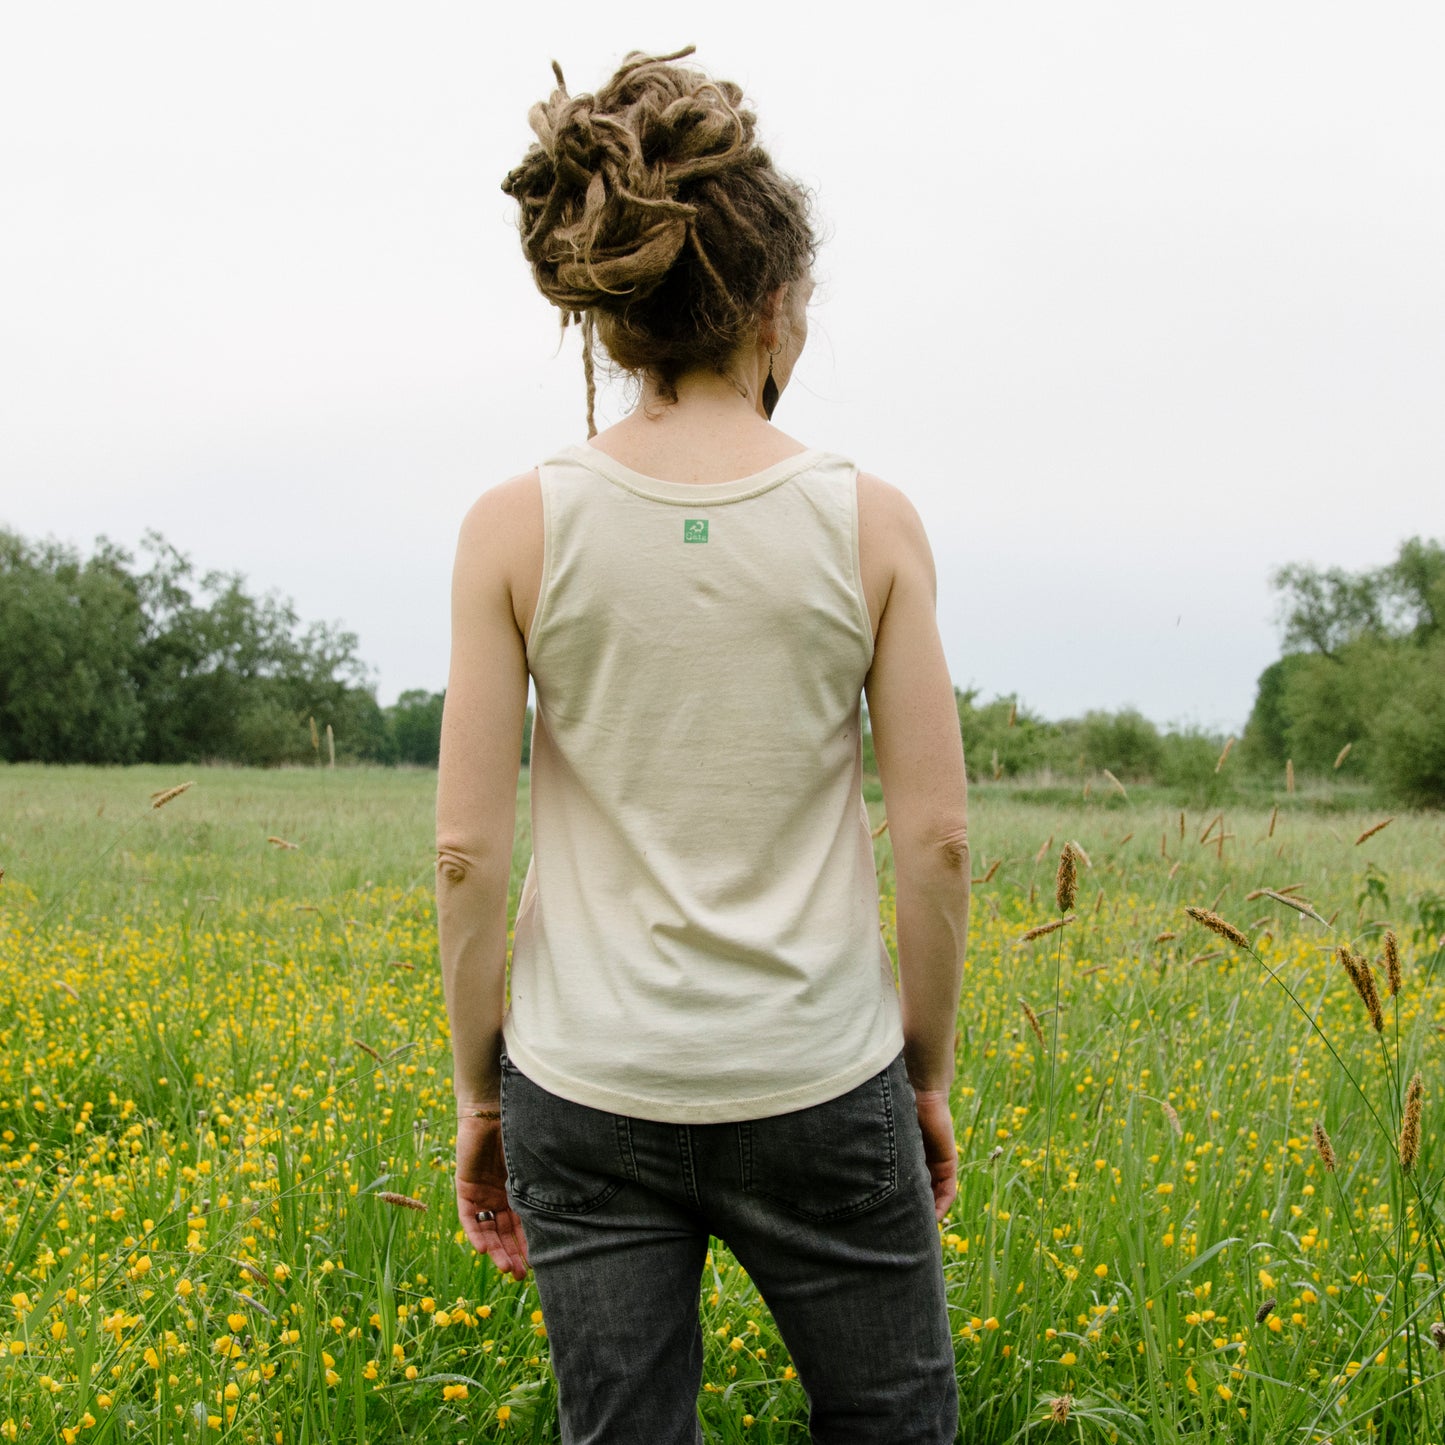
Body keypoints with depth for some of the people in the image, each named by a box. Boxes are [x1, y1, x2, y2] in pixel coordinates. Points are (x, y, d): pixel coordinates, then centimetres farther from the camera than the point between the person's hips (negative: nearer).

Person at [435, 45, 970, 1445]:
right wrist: (929, 1073, 8)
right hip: (816, 1084, 0)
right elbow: (936, 839, -5)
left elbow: (466, 849, -6)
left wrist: (477, 1090, 7)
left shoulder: (517, 526, -6)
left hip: (592, 1086, 1)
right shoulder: (869, 521, -6)